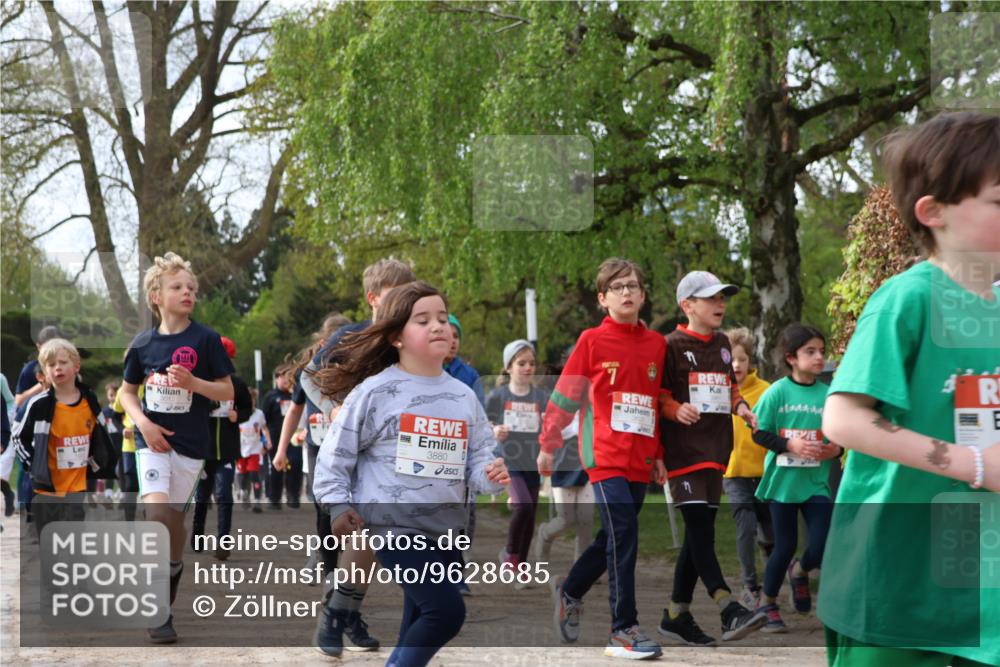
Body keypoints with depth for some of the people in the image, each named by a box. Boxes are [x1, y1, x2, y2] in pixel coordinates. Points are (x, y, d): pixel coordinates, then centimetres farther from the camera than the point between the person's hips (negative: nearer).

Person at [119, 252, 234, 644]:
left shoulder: (205, 340, -4)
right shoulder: (143, 344, 1)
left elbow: (228, 392, -2)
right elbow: (128, 391, 13)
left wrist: (192, 382, -19)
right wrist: (142, 421, -5)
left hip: (190, 442, 0)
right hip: (153, 439, 0)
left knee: (174, 515, 5)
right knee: (155, 511, -17)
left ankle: (174, 569, 36)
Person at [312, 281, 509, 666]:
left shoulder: (464, 397, 7)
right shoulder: (374, 392, -7)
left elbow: (478, 457, 10)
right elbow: (336, 451, -2)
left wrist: (490, 474, -12)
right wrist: (338, 506, -9)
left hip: (444, 528, 6)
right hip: (392, 524, -6)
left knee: (419, 627, 13)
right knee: (446, 611, -18)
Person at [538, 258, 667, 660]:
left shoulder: (656, 344, 9)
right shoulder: (592, 341, -3)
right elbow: (564, 395, 3)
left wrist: (658, 455, 18)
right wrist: (548, 446, 7)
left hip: (641, 460, 5)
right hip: (606, 456, -5)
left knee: (614, 537, 13)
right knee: (624, 536, -13)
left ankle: (570, 592, 37)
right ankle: (624, 630, -9)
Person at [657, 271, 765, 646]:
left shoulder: (722, 344, 16)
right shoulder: (673, 345, -5)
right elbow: (656, 393, -5)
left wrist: (739, 406, 7)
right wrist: (675, 409, -24)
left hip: (715, 450, 8)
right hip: (684, 450, -8)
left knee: (699, 533, 9)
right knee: (699, 530, -15)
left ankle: (677, 615, 16)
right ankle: (730, 612, -23)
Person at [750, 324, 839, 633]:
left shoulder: (829, 395, 1)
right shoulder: (777, 392, -7)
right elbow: (759, 433, -6)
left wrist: (836, 449, -11)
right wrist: (790, 445, -19)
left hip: (816, 482, 3)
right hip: (783, 480, -2)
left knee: (824, 547, -5)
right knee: (785, 545, 5)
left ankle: (799, 571, 30)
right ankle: (768, 603, 26)